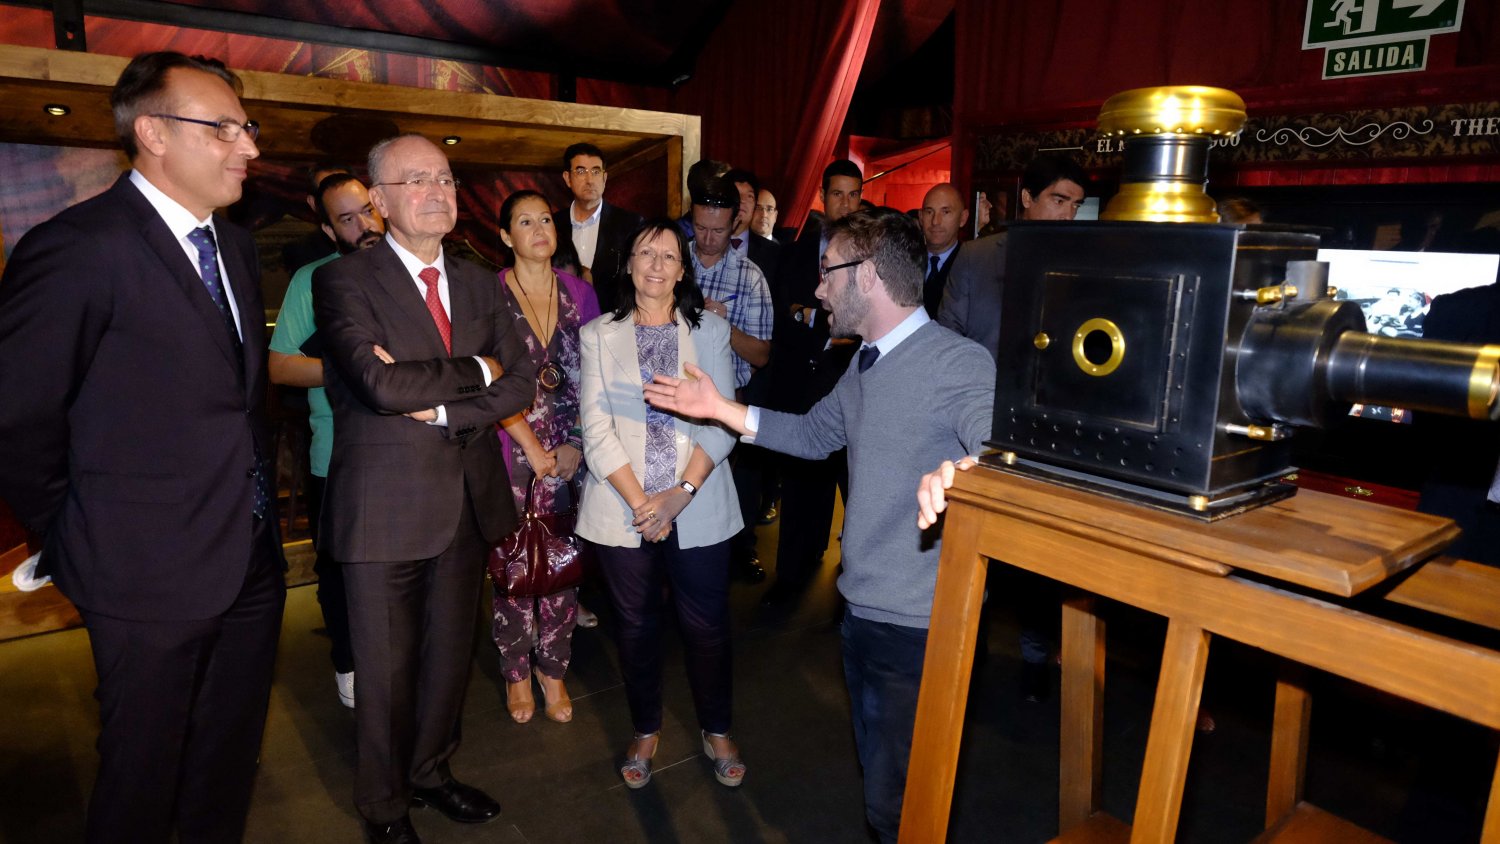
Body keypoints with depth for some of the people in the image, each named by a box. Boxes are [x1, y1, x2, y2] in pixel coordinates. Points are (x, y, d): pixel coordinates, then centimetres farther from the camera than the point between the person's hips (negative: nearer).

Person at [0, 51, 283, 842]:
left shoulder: (235, 245, 8)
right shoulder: (78, 247, -15)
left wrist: (259, 505, 11)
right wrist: (76, 539, -3)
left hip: (253, 561, 7)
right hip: (152, 573, -6)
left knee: (229, 763, 22)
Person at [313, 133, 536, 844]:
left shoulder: (478, 284, 9)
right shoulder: (343, 280, -8)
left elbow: (520, 384, -1)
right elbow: (382, 385, -23)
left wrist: (439, 409, -14)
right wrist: (475, 372, -12)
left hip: (470, 500, 5)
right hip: (387, 508, -5)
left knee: (450, 654, 18)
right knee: (386, 668, 11)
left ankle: (431, 772, 42)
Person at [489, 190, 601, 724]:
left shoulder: (579, 293, 7)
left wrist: (578, 444, -5)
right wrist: (532, 447, -9)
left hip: (571, 452, 3)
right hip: (513, 450, -2)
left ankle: (553, 667, 23)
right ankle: (516, 671, 23)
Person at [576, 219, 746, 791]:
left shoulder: (710, 331, 4)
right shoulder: (599, 335, 4)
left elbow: (723, 424, -3)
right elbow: (596, 429, -2)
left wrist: (681, 493, -14)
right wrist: (639, 502, -11)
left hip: (697, 510, 0)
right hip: (622, 511, 1)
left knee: (706, 624, 8)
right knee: (637, 625, 12)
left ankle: (716, 729, 31)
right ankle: (645, 729, 34)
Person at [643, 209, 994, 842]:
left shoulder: (959, 365, -21)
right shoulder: (864, 365, 8)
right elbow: (815, 434, 17)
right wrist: (721, 408, 10)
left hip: (918, 627, -9)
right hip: (862, 608, 9)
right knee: (876, 769, 27)